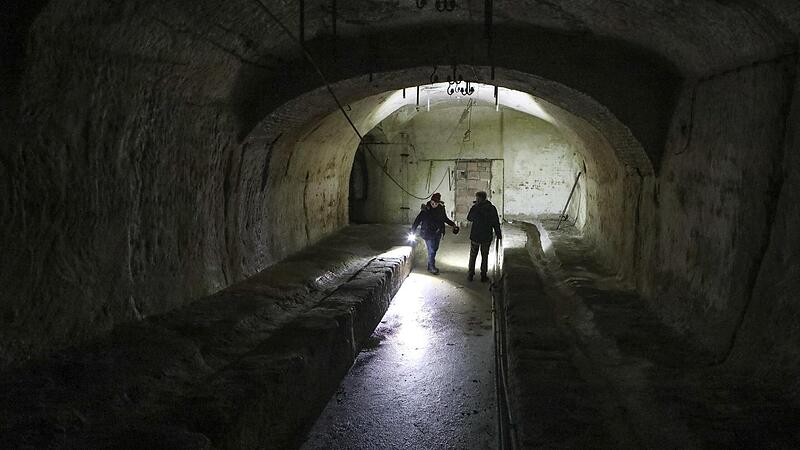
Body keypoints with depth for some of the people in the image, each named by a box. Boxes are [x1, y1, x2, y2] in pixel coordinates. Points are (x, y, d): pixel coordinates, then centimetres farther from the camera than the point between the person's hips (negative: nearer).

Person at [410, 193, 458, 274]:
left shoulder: (441, 209, -1)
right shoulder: (425, 209, -13)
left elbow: (445, 219, 16)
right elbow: (418, 219, -9)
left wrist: (453, 224, 7)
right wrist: (412, 231, -11)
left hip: (437, 233, 5)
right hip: (428, 233, -5)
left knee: (434, 249, 13)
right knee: (431, 251, -5)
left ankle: (430, 266, 28)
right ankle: (432, 267, 8)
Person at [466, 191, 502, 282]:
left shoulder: (475, 208, -11)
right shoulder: (492, 208, -5)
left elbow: (469, 218, 6)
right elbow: (496, 223, -2)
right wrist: (499, 234, 6)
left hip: (475, 236, -1)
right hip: (487, 237, 1)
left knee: (473, 256, 12)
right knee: (485, 256, 12)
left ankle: (470, 275, 15)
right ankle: (483, 276, 13)